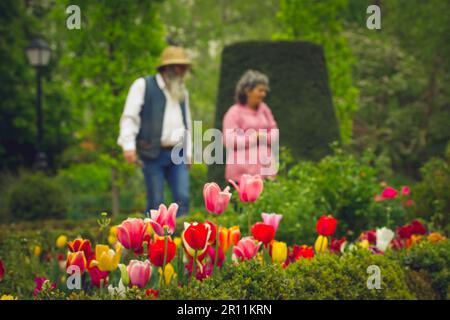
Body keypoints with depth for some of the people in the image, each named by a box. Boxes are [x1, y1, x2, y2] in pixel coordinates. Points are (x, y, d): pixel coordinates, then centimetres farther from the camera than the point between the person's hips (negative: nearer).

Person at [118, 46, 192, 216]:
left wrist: (188, 152, 19)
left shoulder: (183, 92, 19)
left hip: (177, 154, 5)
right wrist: (129, 145, -15)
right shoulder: (143, 85, 1)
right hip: (153, 154, -5)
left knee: (183, 198, -7)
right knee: (156, 202, -5)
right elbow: (129, 117, -4)